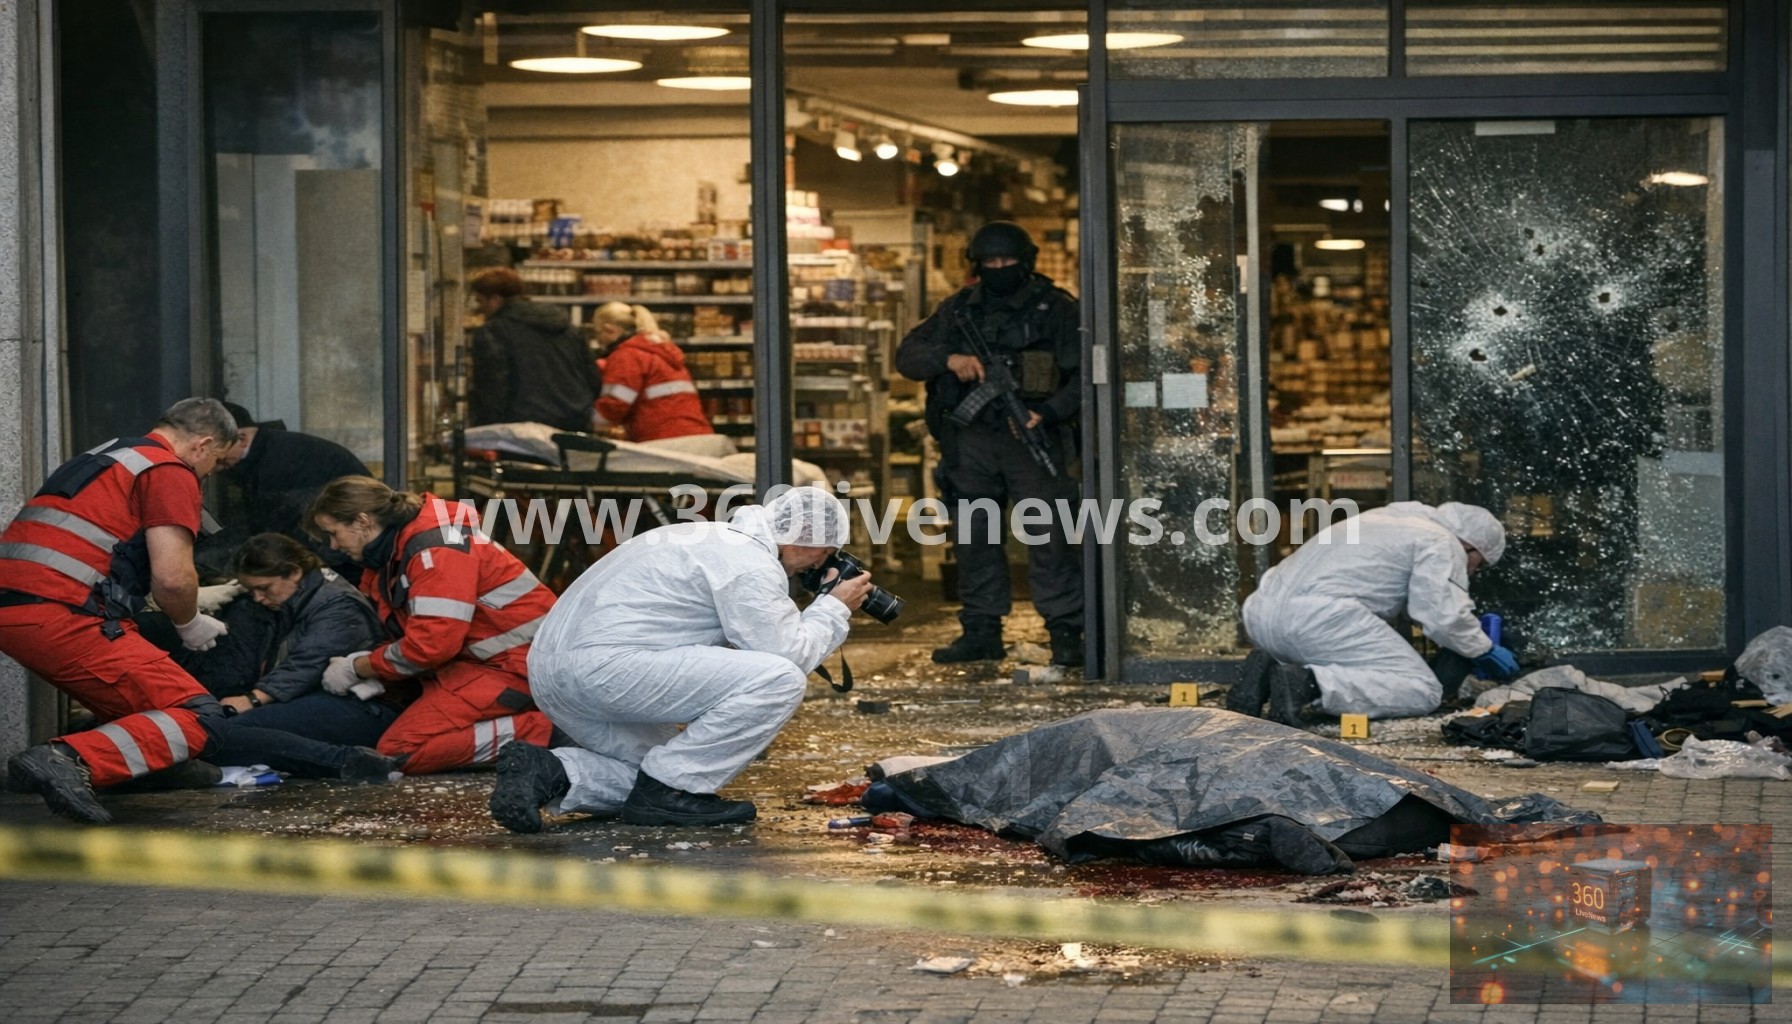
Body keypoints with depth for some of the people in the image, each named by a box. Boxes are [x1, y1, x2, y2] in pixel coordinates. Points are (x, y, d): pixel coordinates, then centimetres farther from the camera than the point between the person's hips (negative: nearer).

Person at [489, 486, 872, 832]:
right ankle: (667, 791, -5)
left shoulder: (712, 537, 24)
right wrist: (834, 609, 11)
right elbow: (789, 657, -5)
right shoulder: (752, 566, -6)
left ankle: (546, 772, 3)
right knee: (779, 682, -12)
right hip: (606, 665, -10)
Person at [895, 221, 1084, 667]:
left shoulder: (1055, 309, 1)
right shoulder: (958, 310, 12)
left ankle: (1066, 633, -6)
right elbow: (907, 355, 7)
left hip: (1032, 437, -4)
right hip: (972, 441, 4)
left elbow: (1086, 372, -3)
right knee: (974, 537, 7)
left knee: (1049, 535, -9)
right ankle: (981, 631, 15)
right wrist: (949, 358, -13)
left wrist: (1047, 413, -16)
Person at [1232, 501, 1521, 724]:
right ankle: (1308, 684, -24)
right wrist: (1485, 650, 11)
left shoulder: (1394, 518, 33)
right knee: (1423, 692, -6)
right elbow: (1444, 617, -7)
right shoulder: (1440, 543, 5)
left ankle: (1270, 671, 1)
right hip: (1321, 616, -9)